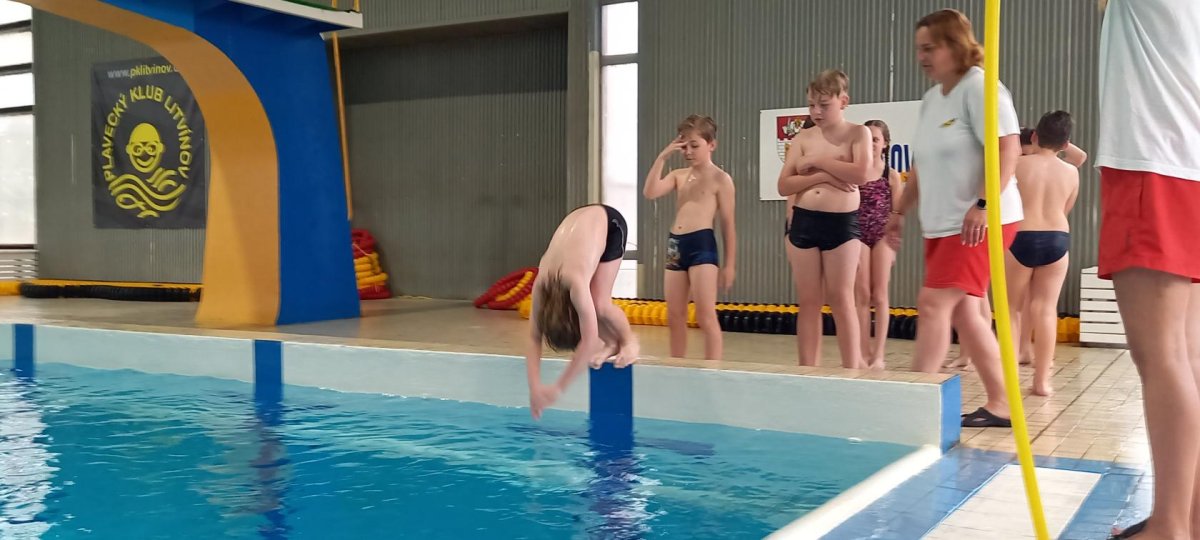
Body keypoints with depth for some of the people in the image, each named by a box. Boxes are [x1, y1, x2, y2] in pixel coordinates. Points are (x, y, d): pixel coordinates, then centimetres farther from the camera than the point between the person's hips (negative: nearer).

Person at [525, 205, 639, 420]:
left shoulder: (576, 283, -38)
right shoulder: (541, 286, -22)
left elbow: (589, 340, -38)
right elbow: (533, 340, -17)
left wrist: (558, 387, -37)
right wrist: (535, 388, -27)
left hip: (609, 223, -4)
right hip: (579, 219, 5)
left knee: (599, 304, -16)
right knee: (591, 306, -9)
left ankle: (629, 341, 11)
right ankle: (611, 343, 17)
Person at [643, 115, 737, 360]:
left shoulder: (720, 179, -1)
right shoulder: (678, 175, 14)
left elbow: (728, 224, -1)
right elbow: (650, 193, -1)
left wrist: (730, 265, -4)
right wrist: (662, 157, -2)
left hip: (702, 244, -6)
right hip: (675, 244, 6)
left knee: (706, 316, -9)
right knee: (674, 317, 9)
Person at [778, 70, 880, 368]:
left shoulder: (858, 133, -1)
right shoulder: (803, 137, 8)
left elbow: (862, 174, -19)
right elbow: (784, 185, 1)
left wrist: (818, 160, -11)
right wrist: (820, 176, -14)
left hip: (842, 223, -3)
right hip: (803, 222, 3)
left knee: (841, 300, -2)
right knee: (808, 302, 6)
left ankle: (852, 370, 4)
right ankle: (806, 370, 11)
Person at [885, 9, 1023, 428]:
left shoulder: (979, 87, -10)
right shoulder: (931, 99, 16)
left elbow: (1007, 147, -20)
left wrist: (983, 205, -28)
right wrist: (900, 211, 20)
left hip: (978, 221, -9)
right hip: (941, 223, 9)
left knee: (933, 304, -14)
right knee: (963, 312, 9)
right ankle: (999, 405, 17)